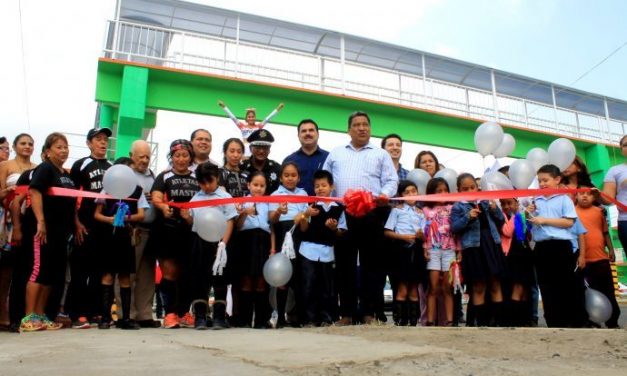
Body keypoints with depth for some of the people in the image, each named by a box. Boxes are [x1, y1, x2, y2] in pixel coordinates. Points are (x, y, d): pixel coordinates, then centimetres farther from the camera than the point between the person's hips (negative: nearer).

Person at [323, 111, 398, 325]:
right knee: (345, 264, 3)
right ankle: (346, 313, 9)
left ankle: (369, 313, 6)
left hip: (371, 214, -1)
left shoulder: (381, 155, 16)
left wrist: (385, 195, -14)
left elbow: (391, 181, 6)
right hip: (342, 214, 1)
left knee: (370, 264, 0)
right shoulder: (336, 153, 21)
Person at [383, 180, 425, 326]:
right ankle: (399, 320, 1)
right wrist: (403, 237, -16)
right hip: (401, 249, -3)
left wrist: (420, 235, -13)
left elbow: (424, 236, 10)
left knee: (413, 289, 8)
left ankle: (413, 320, 14)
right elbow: (387, 232, -2)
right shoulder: (397, 210, 4)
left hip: (416, 250, 4)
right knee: (402, 289, -5)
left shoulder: (420, 213, 14)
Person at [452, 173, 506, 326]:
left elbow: (501, 222, 14)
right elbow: (454, 228, -7)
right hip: (473, 248, -4)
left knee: (495, 285, 9)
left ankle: (500, 321, 17)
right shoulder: (458, 207, 2)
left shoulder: (486, 202, 13)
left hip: (492, 244, 4)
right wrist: (468, 218, -20)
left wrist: (495, 210, -3)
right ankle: (482, 322, 13)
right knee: (478, 287, 4)